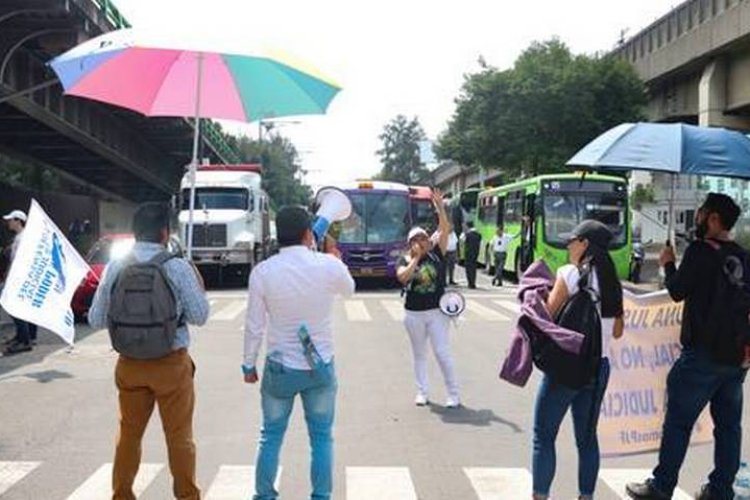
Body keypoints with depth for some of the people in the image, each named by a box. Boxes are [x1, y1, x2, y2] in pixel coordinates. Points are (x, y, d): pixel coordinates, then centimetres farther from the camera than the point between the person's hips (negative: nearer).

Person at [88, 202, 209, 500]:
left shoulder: (115, 268, -5)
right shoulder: (178, 268, -13)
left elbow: (96, 320, 0)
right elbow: (199, 316, -8)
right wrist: (198, 285, 8)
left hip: (130, 363, 3)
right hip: (172, 363, -3)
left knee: (129, 434, 19)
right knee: (179, 436, 11)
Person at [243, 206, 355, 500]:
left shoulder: (262, 272, -12)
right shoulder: (329, 265, -12)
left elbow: (254, 326, -6)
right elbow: (349, 290, 11)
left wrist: (249, 365, 8)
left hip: (279, 368, 0)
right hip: (320, 367, 0)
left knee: (271, 437, 16)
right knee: (321, 438, 14)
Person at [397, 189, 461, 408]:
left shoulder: (436, 255, -1)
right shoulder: (404, 261, 0)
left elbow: (445, 229, -11)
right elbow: (403, 277, -21)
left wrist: (439, 206, -18)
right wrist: (416, 258, -17)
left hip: (437, 311, -1)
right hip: (414, 314, 2)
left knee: (442, 353, -2)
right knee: (419, 354, 12)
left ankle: (454, 395, 7)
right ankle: (422, 393, 23)